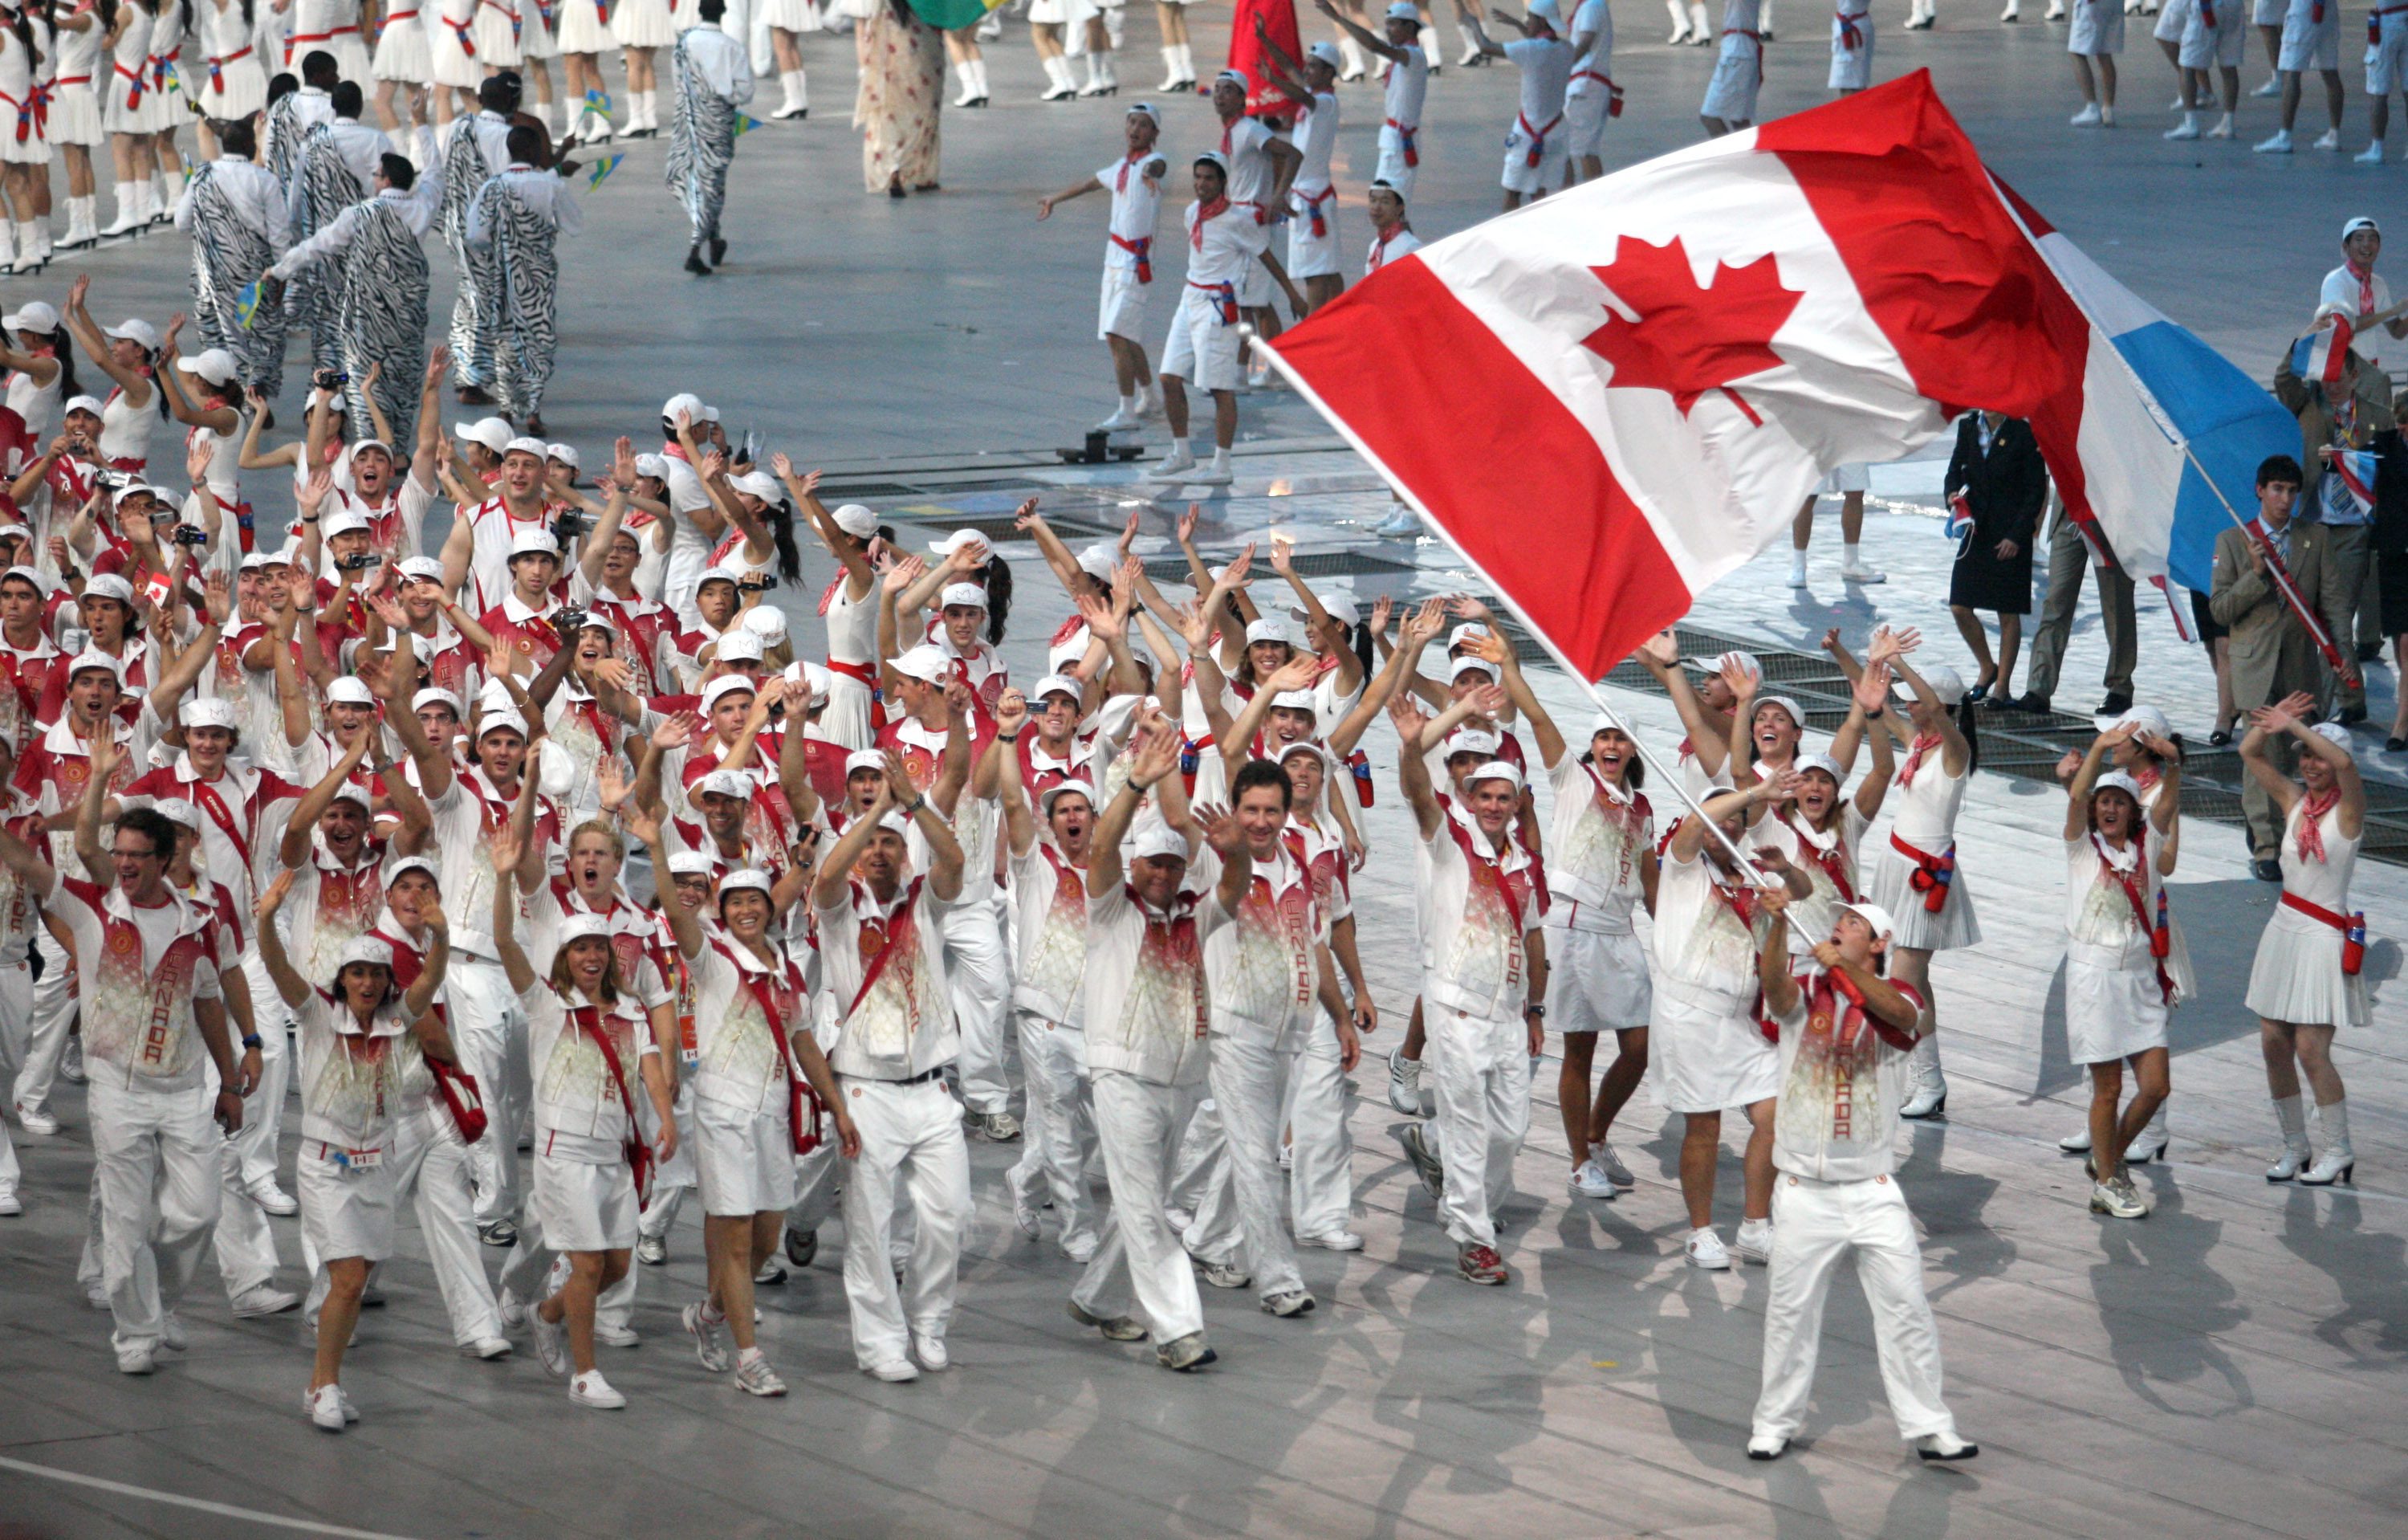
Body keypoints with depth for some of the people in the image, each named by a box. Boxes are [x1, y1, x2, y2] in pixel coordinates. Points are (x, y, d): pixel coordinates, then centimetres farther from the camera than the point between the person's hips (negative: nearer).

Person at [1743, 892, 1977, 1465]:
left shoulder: (1895, 998, 1)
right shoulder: (1805, 990, 3)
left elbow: (1903, 1014, -24)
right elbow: (1774, 983, -20)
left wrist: (1847, 969, -41)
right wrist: (1777, 923, -40)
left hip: (1873, 1191, 0)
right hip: (1804, 1190, 0)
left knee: (1906, 1306, 0)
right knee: (1791, 1310, 7)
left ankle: (1928, 1427, 7)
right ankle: (1775, 1423, 19)